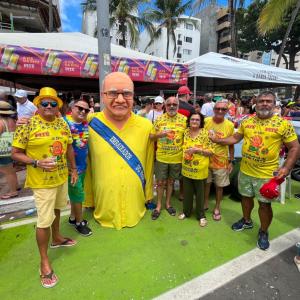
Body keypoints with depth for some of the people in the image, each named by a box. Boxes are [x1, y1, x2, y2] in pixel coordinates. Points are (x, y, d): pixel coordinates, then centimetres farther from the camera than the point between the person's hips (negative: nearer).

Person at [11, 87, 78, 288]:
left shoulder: (63, 124, 3)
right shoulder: (27, 126, -13)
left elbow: (69, 147, 11)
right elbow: (16, 153, -9)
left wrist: (73, 169, 12)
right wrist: (36, 163, -24)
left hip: (62, 177, 6)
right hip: (42, 181, -5)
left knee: (56, 210, 24)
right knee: (44, 220, 2)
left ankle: (56, 238, 48)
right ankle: (44, 262, 22)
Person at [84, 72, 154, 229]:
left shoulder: (146, 126, -7)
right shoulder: (90, 125, -10)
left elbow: (149, 164, 1)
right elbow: (86, 166, -1)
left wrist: (148, 194, 8)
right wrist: (89, 199, 4)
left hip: (135, 200, 1)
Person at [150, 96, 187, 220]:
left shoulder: (184, 119, -1)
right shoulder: (159, 119, 0)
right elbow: (151, 137, 2)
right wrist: (159, 134, -18)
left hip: (177, 158, 0)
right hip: (161, 157, 0)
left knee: (170, 181, 16)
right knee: (160, 182, 8)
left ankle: (168, 203, 35)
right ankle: (159, 206, 26)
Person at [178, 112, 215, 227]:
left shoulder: (206, 133, -11)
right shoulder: (186, 132, 3)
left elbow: (211, 151, -12)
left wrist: (197, 150, -21)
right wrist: (185, 154, 2)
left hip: (200, 169, -4)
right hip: (186, 169, 4)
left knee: (200, 193, 11)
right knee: (187, 192, 17)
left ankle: (201, 216, 30)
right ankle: (186, 211, 37)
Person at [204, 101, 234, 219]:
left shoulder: (230, 125, -7)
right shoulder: (206, 121, -9)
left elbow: (231, 145, 1)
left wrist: (231, 161, 1)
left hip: (221, 161, 0)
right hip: (205, 159, 0)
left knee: (219, 186, 13)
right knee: (206, 183, 16)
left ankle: (217, 208, 34)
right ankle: (205, 204, 39)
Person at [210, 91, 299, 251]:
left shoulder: (284, 124, -9)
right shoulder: (246, 122, 1)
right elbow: (235, 138, 12)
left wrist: (286, 168, -16)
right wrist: (217, 139, 8)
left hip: (267, 174, -3)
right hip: (245, 170, 4)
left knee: (265, 203, 8)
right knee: (246, 197, 19)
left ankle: (263, 232, 32)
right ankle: (246, 221, 45)